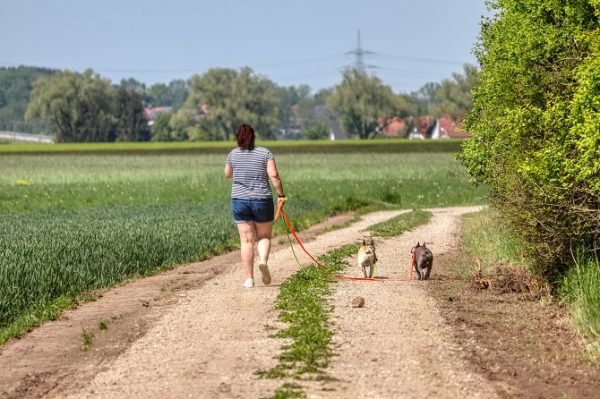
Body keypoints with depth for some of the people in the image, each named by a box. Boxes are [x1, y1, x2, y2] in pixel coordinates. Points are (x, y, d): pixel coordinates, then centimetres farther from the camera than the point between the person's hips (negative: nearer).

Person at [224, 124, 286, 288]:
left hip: (240, 201, 1)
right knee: (264, 236, 14)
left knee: (246, 240, 4)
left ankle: (249, 278, -1)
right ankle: (263, 260, -15)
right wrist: (281, 195, -5)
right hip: (262, 201, -1)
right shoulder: (265, 153, -2)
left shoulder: (233, 154, 1)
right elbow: (274, 175, -12)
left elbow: (228, 174, 16)